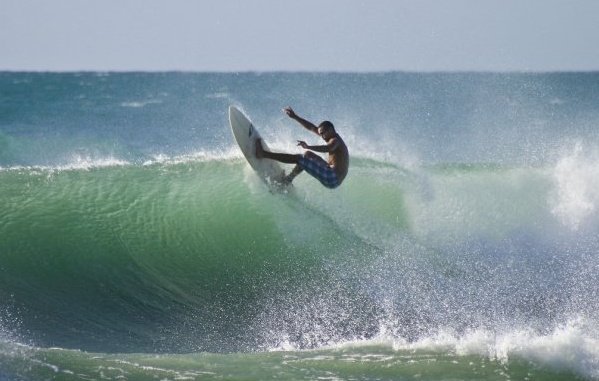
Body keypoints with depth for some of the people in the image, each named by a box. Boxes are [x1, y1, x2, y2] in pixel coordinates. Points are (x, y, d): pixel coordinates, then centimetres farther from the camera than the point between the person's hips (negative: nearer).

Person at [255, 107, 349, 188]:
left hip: (332, 180, -10)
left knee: (299, 158, -11)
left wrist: (308, 147, -47)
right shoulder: (335, 139, 18)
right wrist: (295, 117, 19)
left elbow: (327, 149, -36)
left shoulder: (335, 141, -10)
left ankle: (263, 154, -10)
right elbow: (312, 128, 22)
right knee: (308, 155, 26)